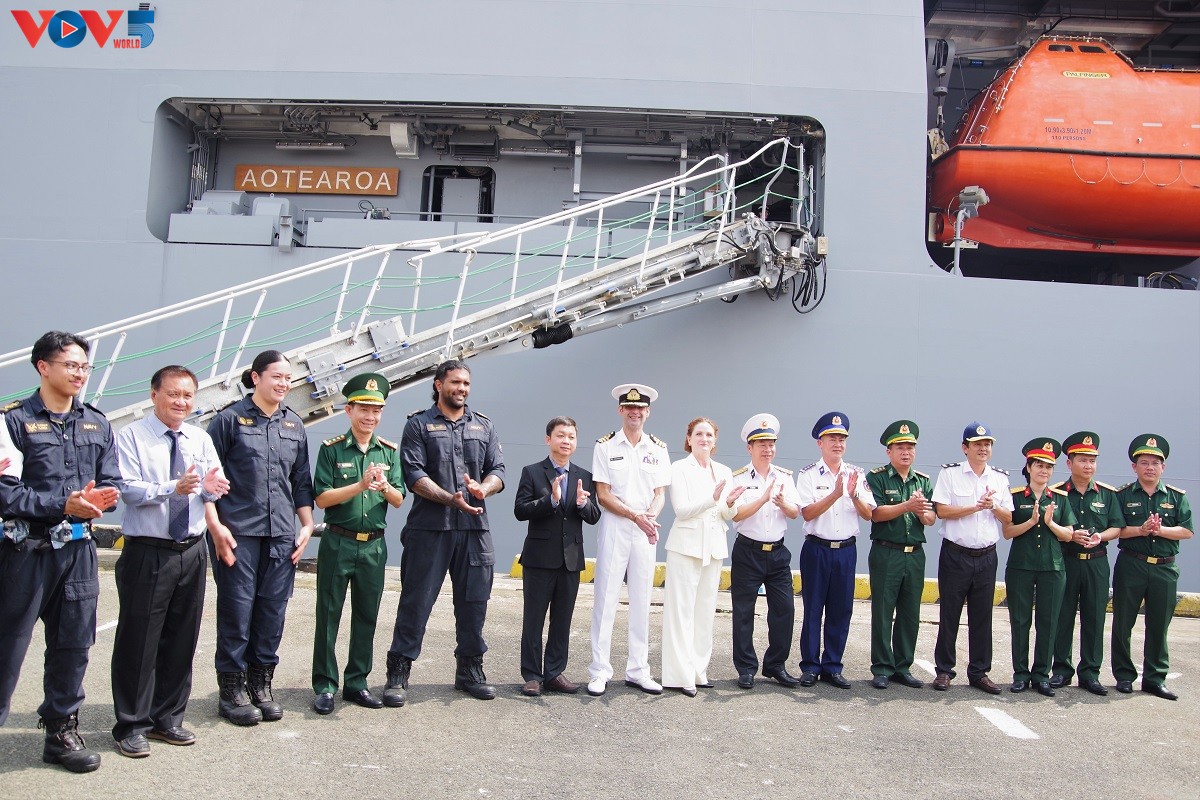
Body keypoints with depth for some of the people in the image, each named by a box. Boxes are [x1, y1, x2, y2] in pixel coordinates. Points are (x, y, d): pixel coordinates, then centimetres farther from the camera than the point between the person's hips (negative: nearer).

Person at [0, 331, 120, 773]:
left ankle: (61, 730, 25)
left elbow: (113, 483, 8)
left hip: (79, 549, 5)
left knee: (74, 644, 11)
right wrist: (63, 505, -22)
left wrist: (99, 498, -14)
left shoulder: (97, 424, 10)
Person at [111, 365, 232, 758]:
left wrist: (207, 487, -17)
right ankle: (132, 725, 17)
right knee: (139, 641, 2)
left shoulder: (201, 439, 10)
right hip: (147, 552, -5)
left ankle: (167, 718, 27)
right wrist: (174, 488, -29)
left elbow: (211, 490, 6)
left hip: (192, 552, 5)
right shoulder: (132, 436, -5)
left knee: (182, 640, 13)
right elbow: (130, 490, -15)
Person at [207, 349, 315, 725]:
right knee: (237, 609, 0)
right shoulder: (230, 420, -1)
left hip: (281, 534, 4)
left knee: (273, 610, 6)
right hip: (238, 532, -4)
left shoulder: (294, 424, 13)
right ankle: (231, 690, 13)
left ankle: (261, 685, 19)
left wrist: (307, 524, 10)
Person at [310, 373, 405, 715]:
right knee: (328, 616, 4)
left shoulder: (389, 451, 7)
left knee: (367, 617, 10)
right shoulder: (331, 449, -3)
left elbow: (399, 501, 4)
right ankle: (325, 686, 14)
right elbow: (321, 498, -9)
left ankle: (357, 683, 22)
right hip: (338, 543, -3)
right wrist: (361, 485, -21)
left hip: (374, 545, 3)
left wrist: (385, 487, -18)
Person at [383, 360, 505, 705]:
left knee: (474, 601, 10)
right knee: (416, 601, 0)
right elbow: (414, 475, -6)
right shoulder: (419, 424, 4)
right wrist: (451, 499, -19)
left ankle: (470, 669, 24)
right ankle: (398, 673, 10)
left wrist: (483, 488, -13)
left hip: (474, 527, 4)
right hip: (429, 528, -4)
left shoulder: (484, 426, 15)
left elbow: (497, 469, 10)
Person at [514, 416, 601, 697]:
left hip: (571, 558, 3)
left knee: (562, 620, 10)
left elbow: (595, 516, 6)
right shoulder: (532, 472, -1)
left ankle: (555, 673, 19)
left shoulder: (584, 477, 9)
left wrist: (583, 503, -16)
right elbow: (520, 511, -10)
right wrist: (551, 499, -23)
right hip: (540, 557, -3)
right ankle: (532, 676, 12)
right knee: (534, 619, 4)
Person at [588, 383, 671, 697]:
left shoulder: (658, 448, 9)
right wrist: (635, 516, -16)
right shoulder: (605, 446, 0)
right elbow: (603, 495, -5)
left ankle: (637, 670, 16)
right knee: (606, 598, -2)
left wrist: (652, 516, -15)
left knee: (641, 601, 8)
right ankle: (599, 671, 6)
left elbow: (660, 493, 6)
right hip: (613, 528, -3)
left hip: (646, 531, 3)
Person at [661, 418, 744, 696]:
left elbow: (728, 516, 11)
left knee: (706, 610, 8)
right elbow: (682, 510, -11)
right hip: (686, 546, -5)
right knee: (681, 609, -4)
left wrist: (730, 503, -11)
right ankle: (680, 675, 0)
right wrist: (713, 498, -24)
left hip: (714, 548, 5)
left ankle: (699, 669, 17)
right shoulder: (679, 468, -1)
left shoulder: (724, 472, 13)